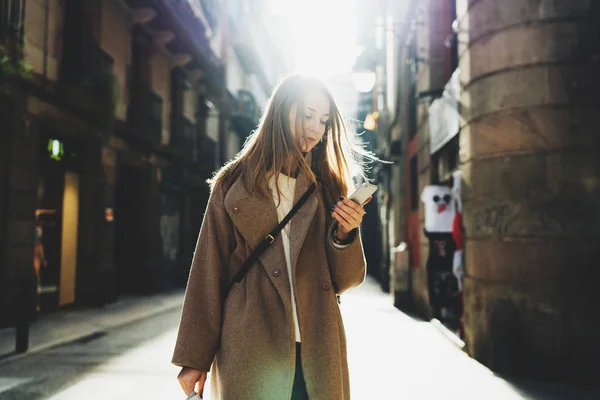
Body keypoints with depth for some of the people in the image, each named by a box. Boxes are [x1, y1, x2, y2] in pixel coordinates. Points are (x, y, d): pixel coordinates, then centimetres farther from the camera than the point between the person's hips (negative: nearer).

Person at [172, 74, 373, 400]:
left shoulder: (328, 189, 10)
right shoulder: (233, 185, 3)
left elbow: (344, 281, 8)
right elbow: (208, 272, 0)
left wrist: (345, 235, -11)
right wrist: (195, 358, -4)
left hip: (317, 354, 3)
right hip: (250, 353, -2)